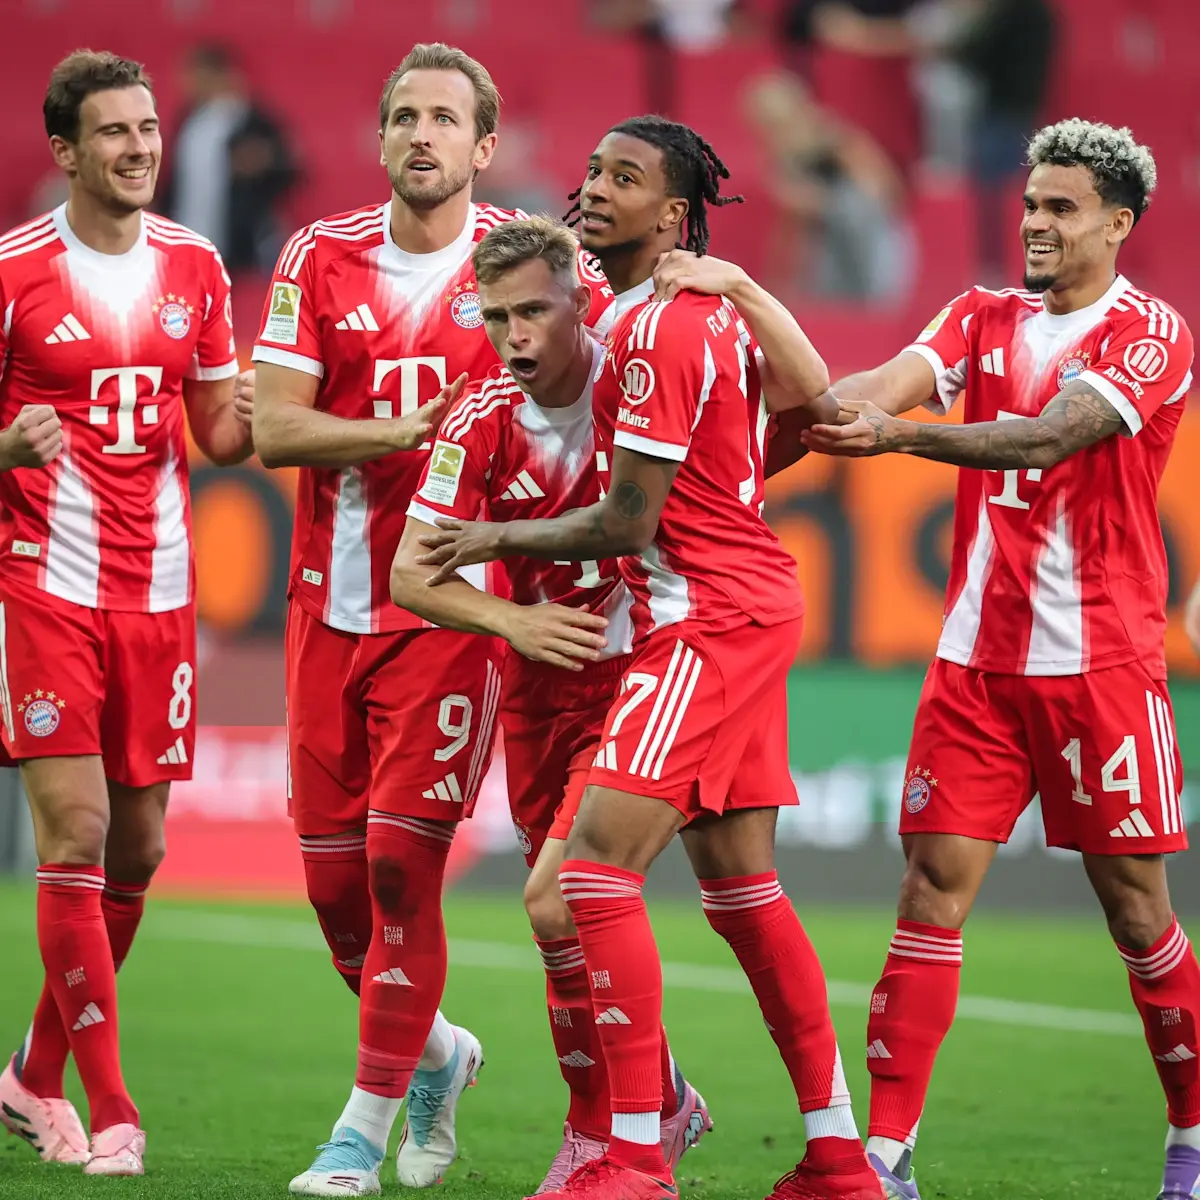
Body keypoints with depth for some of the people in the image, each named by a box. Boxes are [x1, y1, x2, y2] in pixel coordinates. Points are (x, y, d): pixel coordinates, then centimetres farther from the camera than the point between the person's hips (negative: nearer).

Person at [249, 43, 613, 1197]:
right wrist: (407, 430, -16)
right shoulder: (320, 258, 4)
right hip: (330, 601, 3)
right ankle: (429, 1049, 33)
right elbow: (271, 425, -4)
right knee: (332, 869, 6)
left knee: (401, 860, -10)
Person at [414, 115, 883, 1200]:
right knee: (740, 883, 14)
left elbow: (626, 523, -16)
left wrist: (495, 539, -4)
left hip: (708, 624, -11)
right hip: (752, 608, 11)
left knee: (597, 866, -15)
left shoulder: (655, 336, -17)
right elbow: (813, 397, 26)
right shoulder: (715, 301, 11)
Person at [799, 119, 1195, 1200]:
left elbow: (1047, 437, -22)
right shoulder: (984, 319, 12)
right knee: (933, 890, -4)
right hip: (976, 657, 4)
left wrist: (900, 434, -35)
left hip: (1099, 660, -4)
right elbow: (887, 384, -5)